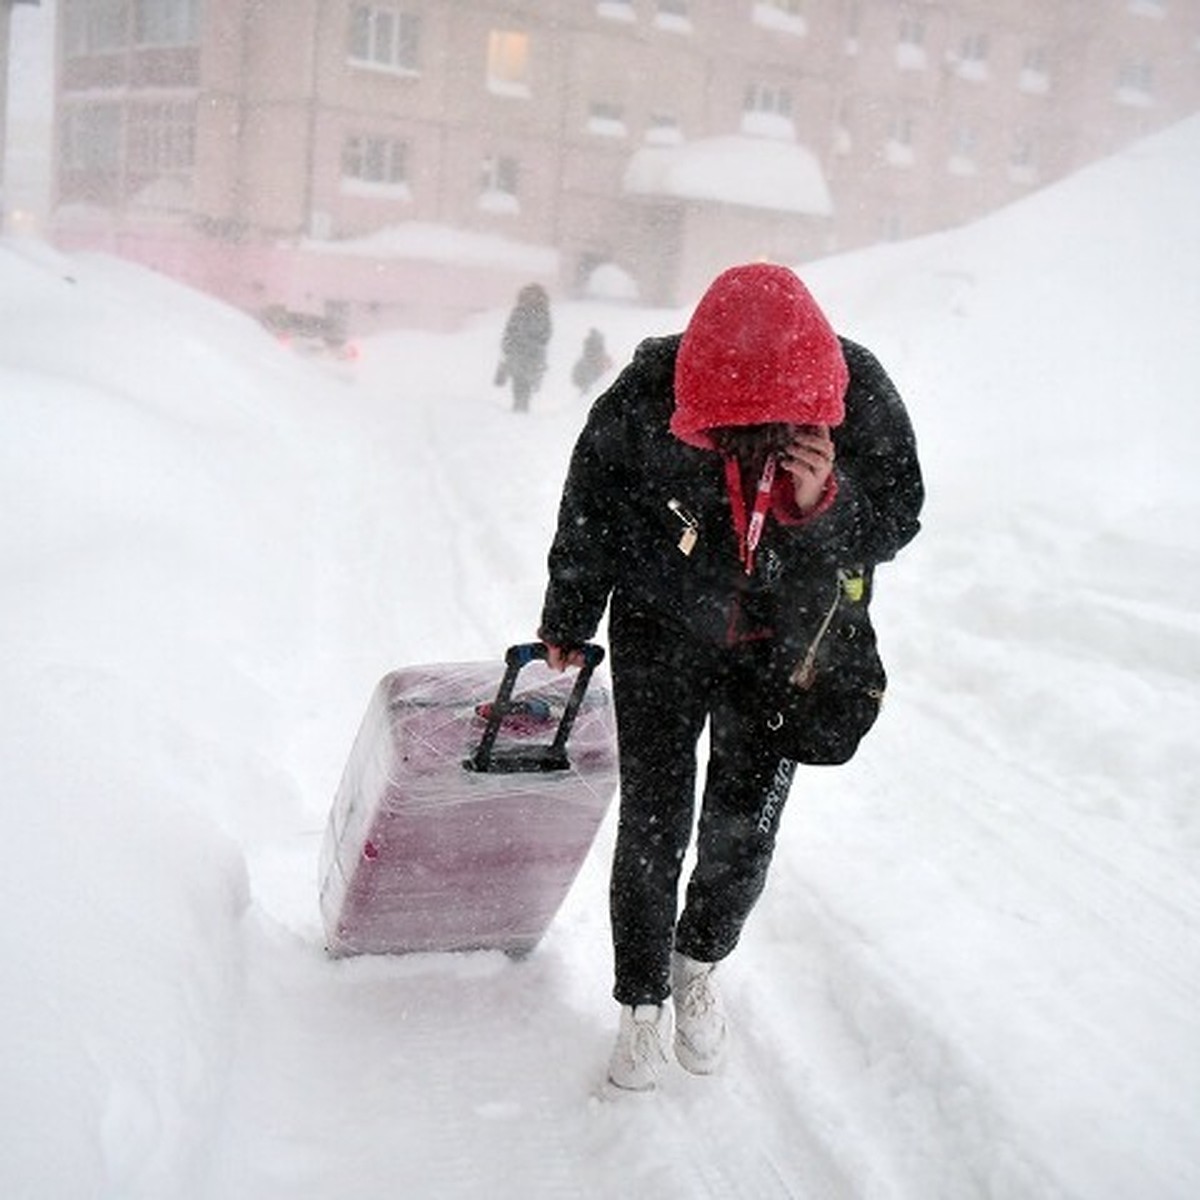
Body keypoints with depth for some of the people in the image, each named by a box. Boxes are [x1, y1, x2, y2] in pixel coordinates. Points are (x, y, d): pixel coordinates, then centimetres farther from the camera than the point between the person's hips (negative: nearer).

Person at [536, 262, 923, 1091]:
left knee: (747, 830, 9)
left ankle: (700, 965, 39)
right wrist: (568, 621, 5)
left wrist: (826, 501, -35)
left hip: (784, 642, 2)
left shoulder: (860, 395, -25)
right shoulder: (646, 397, -26)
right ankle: (643, 1001, 25)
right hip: (662, 628, -1)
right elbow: (589, 509, -8)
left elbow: (899, 518, -12)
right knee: (653, 824, 1)